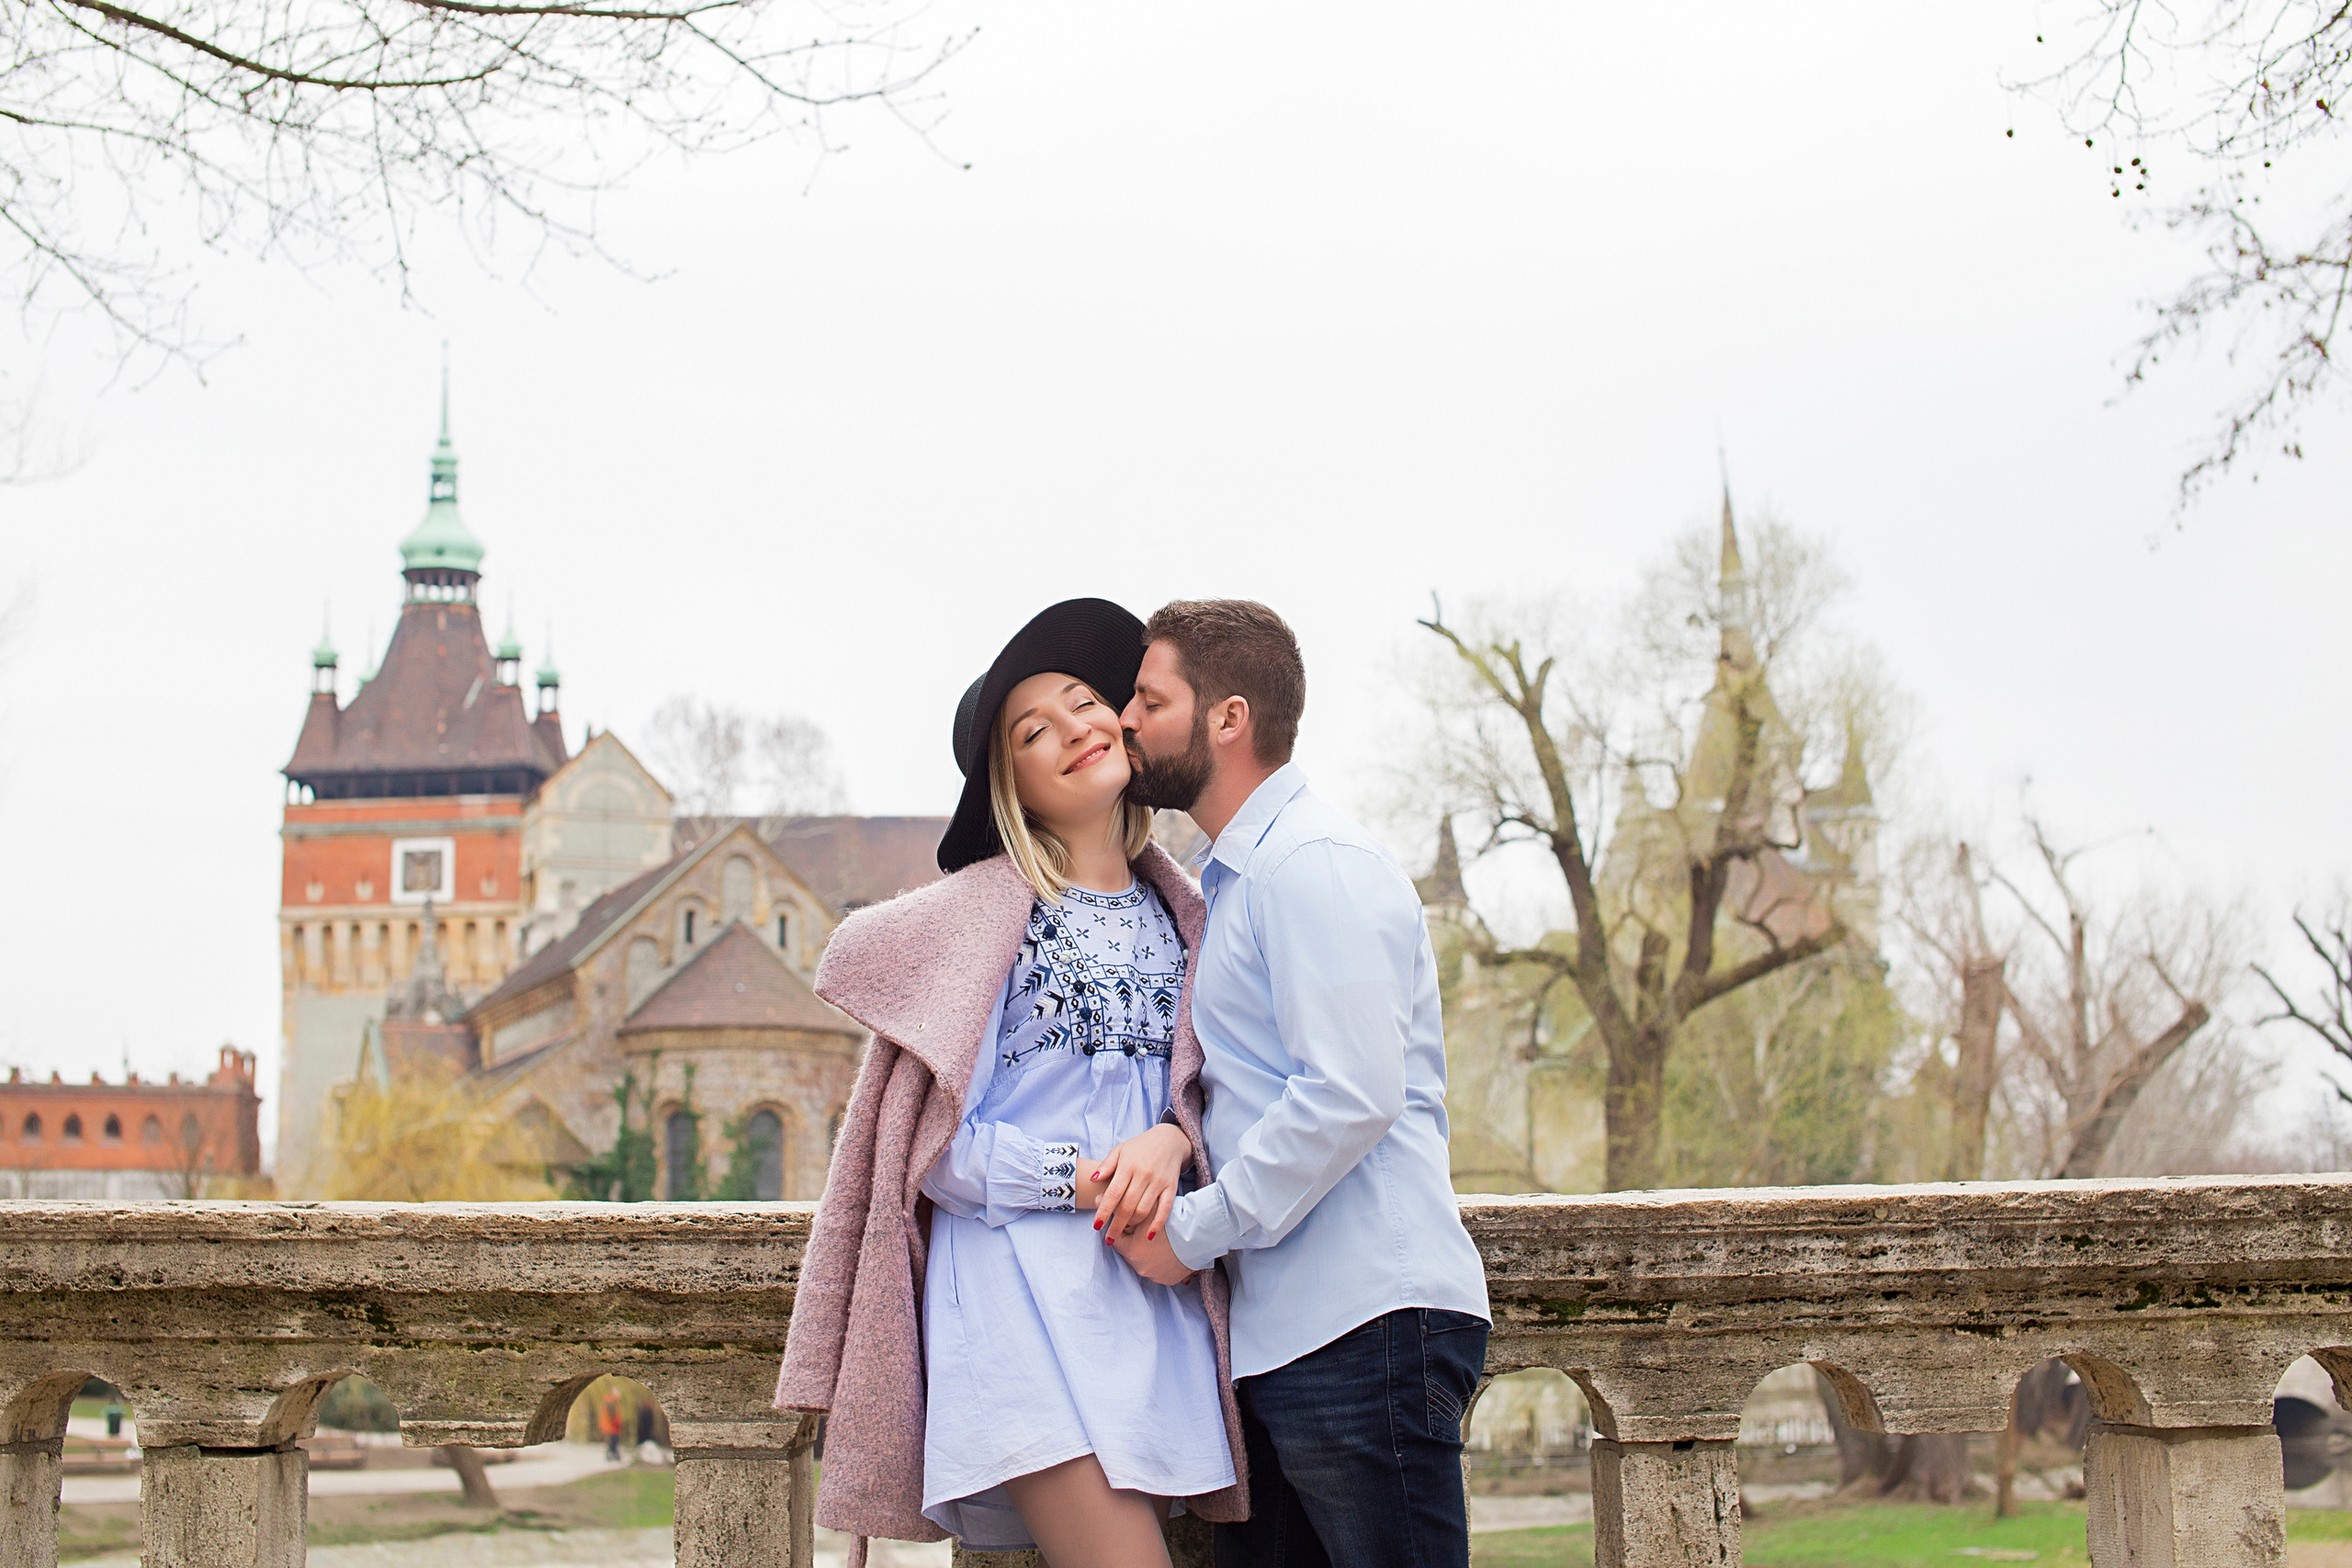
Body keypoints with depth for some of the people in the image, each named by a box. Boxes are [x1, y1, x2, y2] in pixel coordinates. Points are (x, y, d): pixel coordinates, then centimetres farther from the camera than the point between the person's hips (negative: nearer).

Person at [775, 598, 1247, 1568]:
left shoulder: (1179, 916, 16)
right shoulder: (980, 913, 0)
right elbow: (939, 1144, -4)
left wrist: (1168, 1142, -6)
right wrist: (1081, 1177, -15)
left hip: (1153, 1293, 6)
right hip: (1019, 1293, -6)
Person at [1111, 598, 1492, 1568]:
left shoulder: (1315, 864, -10)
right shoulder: (1226, 885, 22)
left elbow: (1353, 1096, -20)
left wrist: (1195, 1231, -13)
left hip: (1366, 1324, -10)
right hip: (1279, 1334, 10)